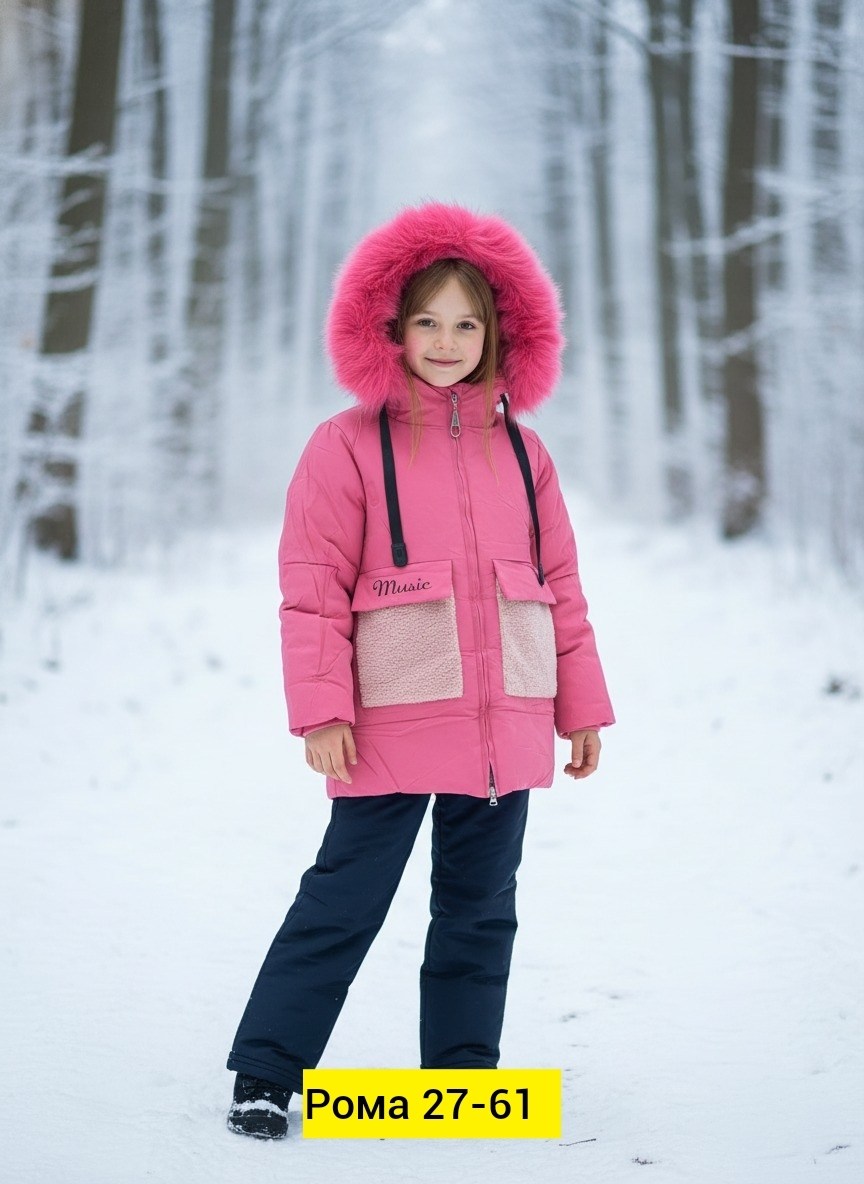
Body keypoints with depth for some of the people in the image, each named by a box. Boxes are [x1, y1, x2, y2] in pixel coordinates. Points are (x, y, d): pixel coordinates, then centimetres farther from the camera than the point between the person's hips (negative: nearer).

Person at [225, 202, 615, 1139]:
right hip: (392, 721, -5)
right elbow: (312, 588, -6)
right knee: (346, 899, -4)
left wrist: (581, 706, 12)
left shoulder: (519, 449, 11)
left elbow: (559, 586, 14)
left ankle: (463, 1074, 22)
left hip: (506, 724, 5)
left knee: (480, 906, 11)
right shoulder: (349, 445, -3)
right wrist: (321, 709, -12)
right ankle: (263, 1075, 5)